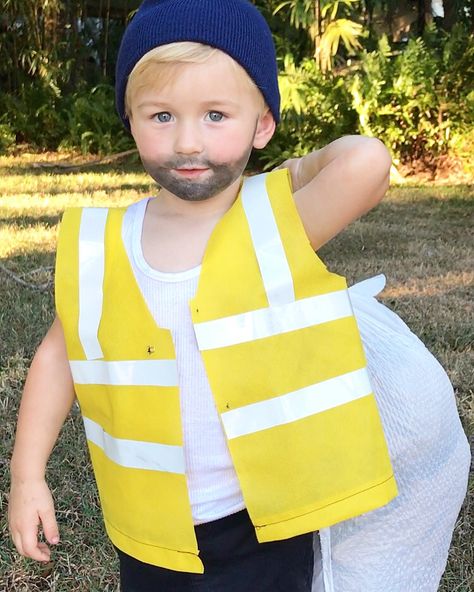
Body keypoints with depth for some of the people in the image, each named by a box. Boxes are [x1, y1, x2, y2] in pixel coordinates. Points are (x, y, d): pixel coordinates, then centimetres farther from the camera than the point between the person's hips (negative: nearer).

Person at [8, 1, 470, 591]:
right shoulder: (94, 249, -6)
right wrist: (28, 475, 6)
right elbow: (59, 355, 5)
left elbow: (365, 161, -33)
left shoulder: (280, 223, -15)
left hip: (269, 529, -2)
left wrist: (305, 170, -13)